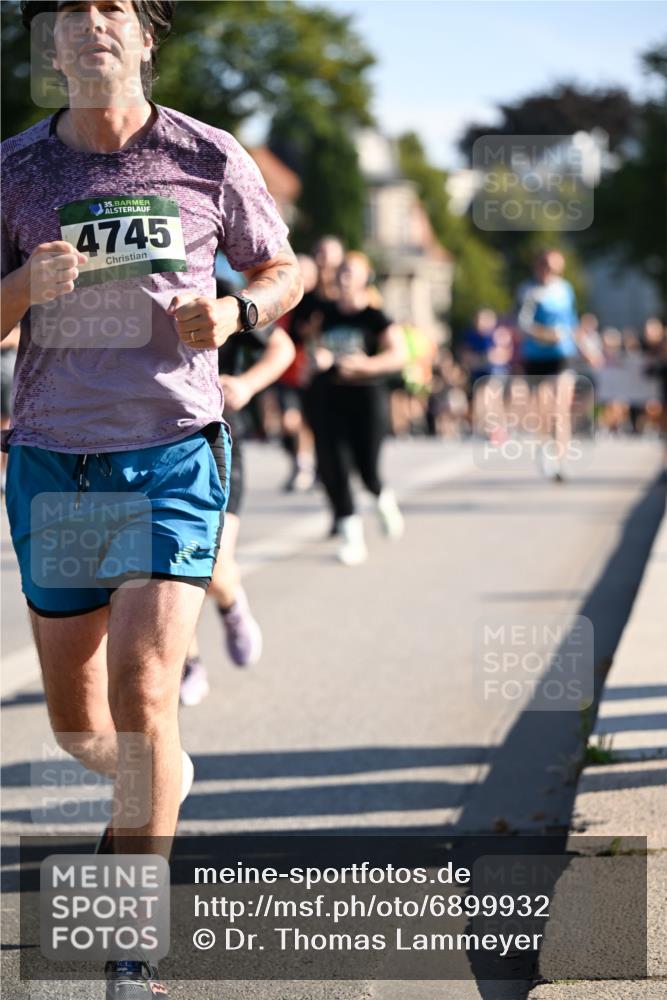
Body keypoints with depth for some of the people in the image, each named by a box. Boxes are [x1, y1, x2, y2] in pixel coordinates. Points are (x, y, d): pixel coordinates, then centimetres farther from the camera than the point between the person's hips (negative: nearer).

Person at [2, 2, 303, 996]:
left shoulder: (209, 158, 0)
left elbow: (284, 270, 14)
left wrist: (233, 310, -8)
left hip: (173, 456, -2)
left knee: (142, 690, -16)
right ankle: (156, 779, 46)